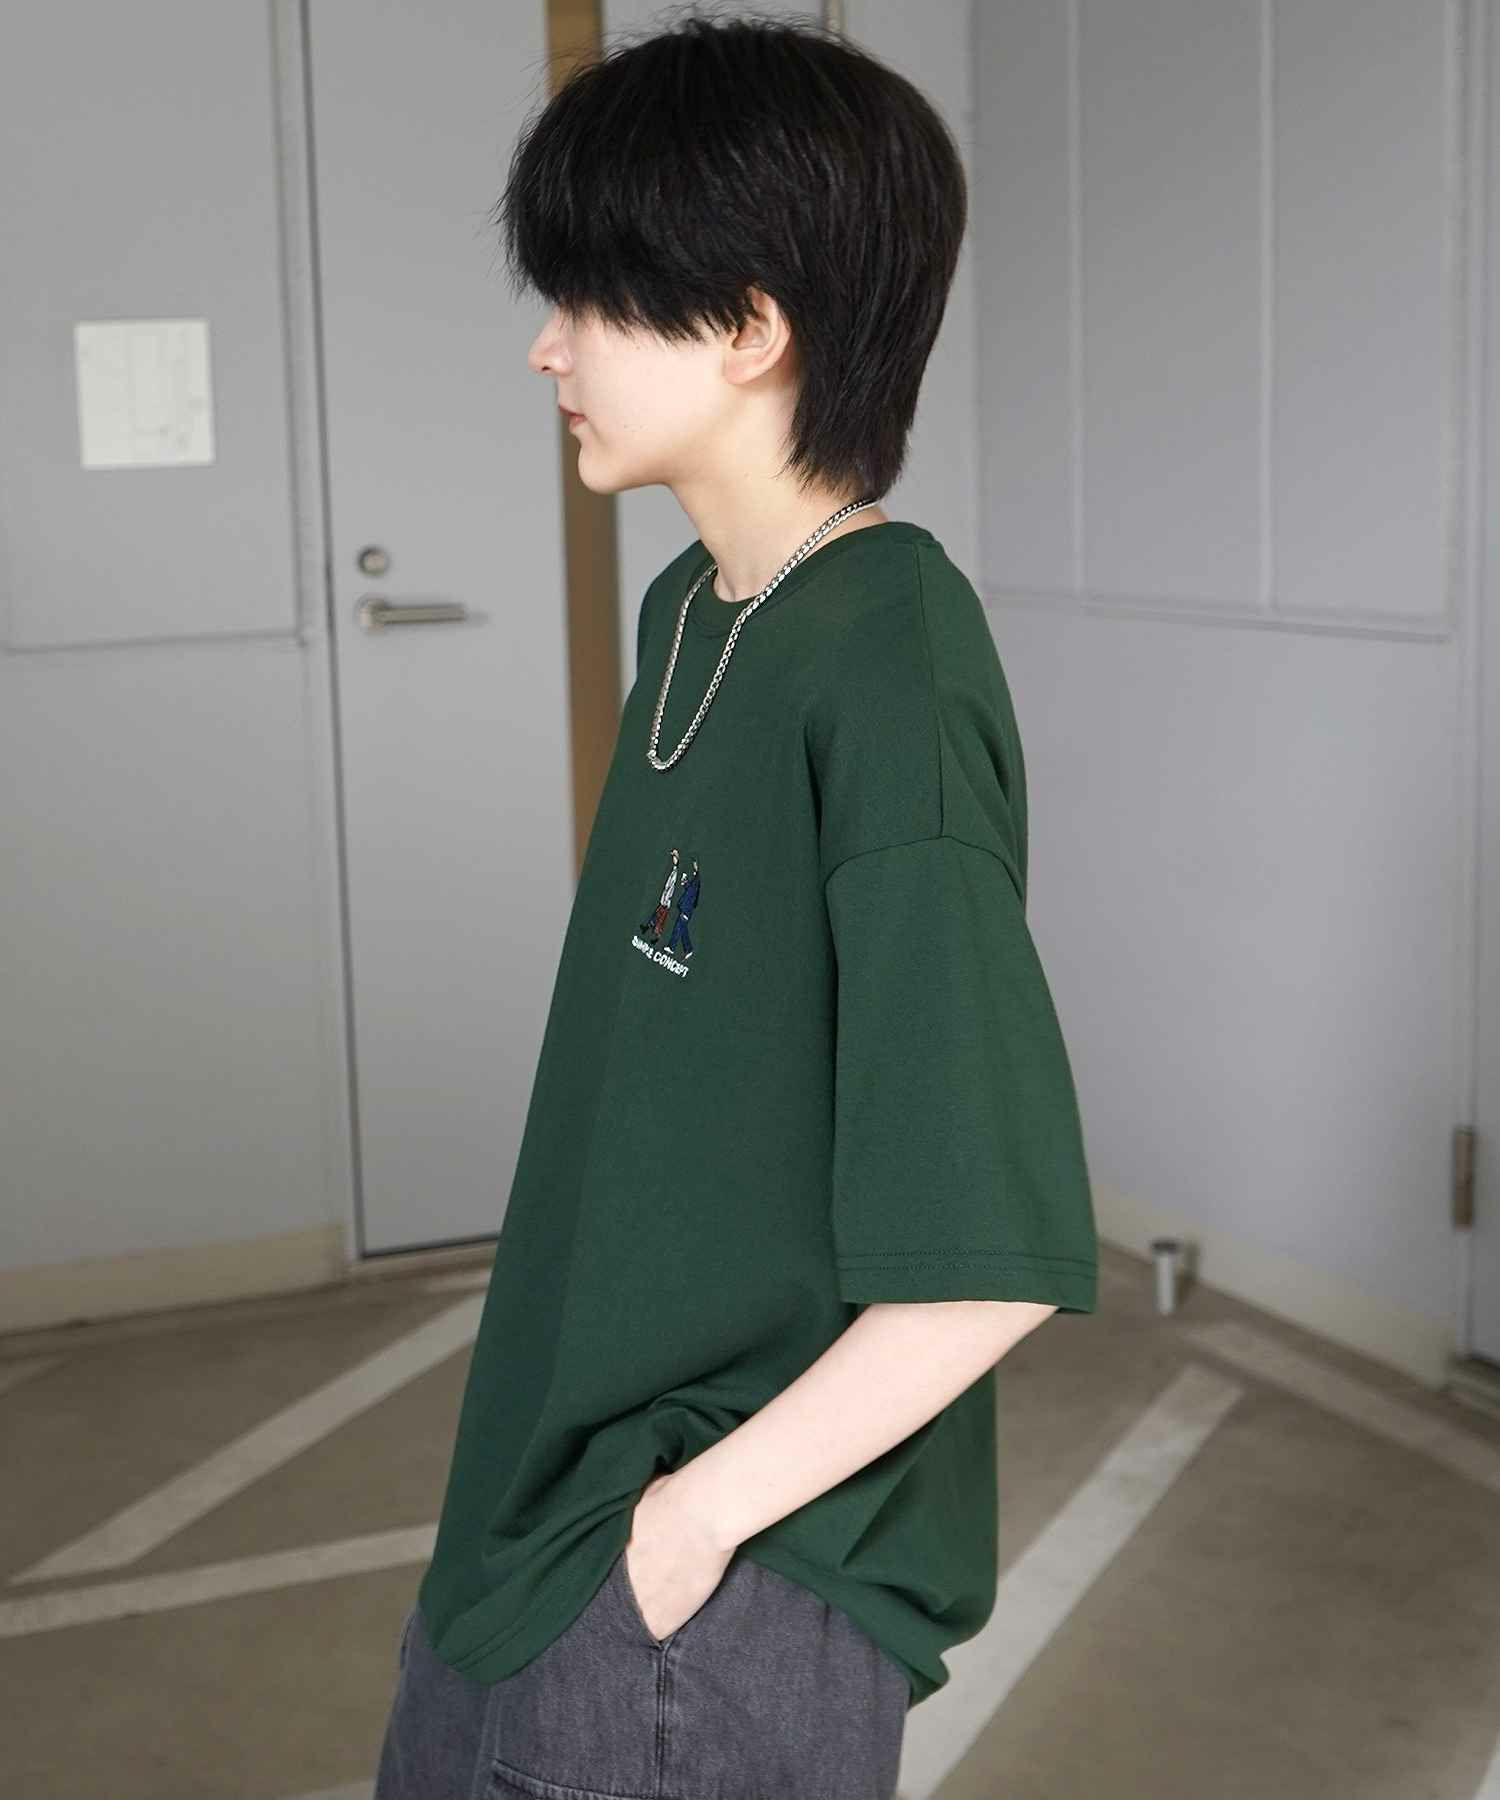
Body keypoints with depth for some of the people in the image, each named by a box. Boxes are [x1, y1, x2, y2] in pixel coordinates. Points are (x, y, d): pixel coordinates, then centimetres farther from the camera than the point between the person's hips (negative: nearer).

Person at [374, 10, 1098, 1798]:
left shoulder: (887, 682, -24)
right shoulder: (688, 614, 2)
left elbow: (996, 1258, -25)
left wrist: (701, 1512, -16)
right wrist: (557, 1482, 11)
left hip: (728, 1586, -8)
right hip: (546, 1496, 8)